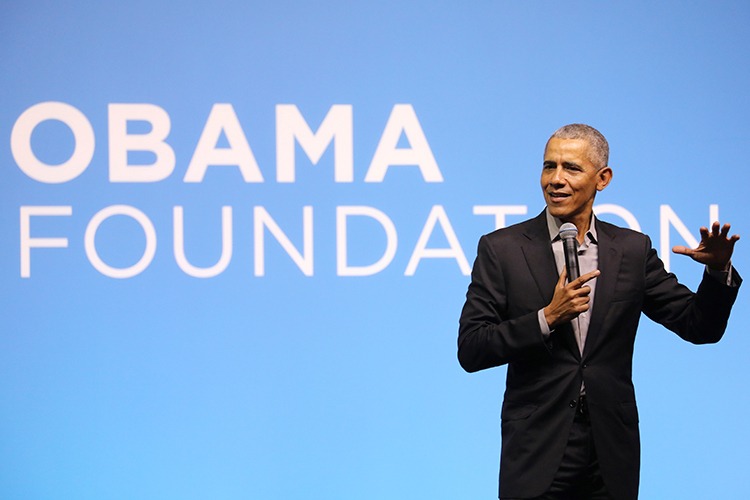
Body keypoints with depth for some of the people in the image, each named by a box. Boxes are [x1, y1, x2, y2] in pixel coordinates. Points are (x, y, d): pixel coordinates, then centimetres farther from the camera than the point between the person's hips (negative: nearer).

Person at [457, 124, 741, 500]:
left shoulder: (633, 250, 6)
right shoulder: (501, 249, -1)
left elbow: (700, 327, 5)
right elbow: (470, 351, -6)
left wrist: (718, 270, -12)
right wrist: (547, 318, -17)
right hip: (537, 452, -2)